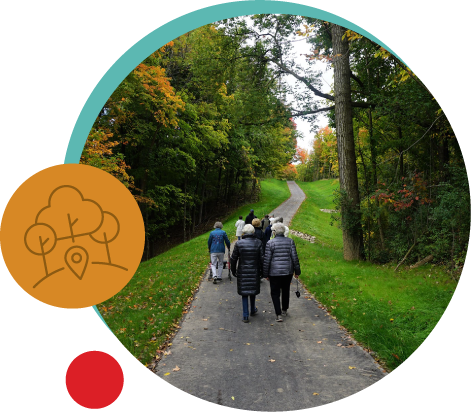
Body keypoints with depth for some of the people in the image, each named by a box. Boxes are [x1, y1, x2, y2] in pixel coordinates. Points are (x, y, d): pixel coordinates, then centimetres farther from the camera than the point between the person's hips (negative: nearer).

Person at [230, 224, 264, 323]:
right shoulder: (258, 243, -7)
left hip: (242, 272, -1)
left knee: (244, 293, 7)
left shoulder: (239, 243, -8)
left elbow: (233, 259, -3)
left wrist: (233, 271, 10)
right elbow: (262, 258, -5)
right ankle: (252, 310, 39)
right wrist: (262, 271, 7)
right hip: (254, 272, 1)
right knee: (253, 290, 21)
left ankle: (245, 316, 6)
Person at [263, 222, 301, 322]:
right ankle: (284, 310, 37)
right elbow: (295, 257, -3)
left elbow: (267, 260, -8)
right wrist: (297, 271, 6)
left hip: (275, 272, -3)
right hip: (288, 271, 3)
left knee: (275, 293, 6)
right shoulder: (290, 241, -3)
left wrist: (266, 274, 1)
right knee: (286, 290, 21)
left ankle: (278, 315, -1)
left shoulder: (270, 243, -10)